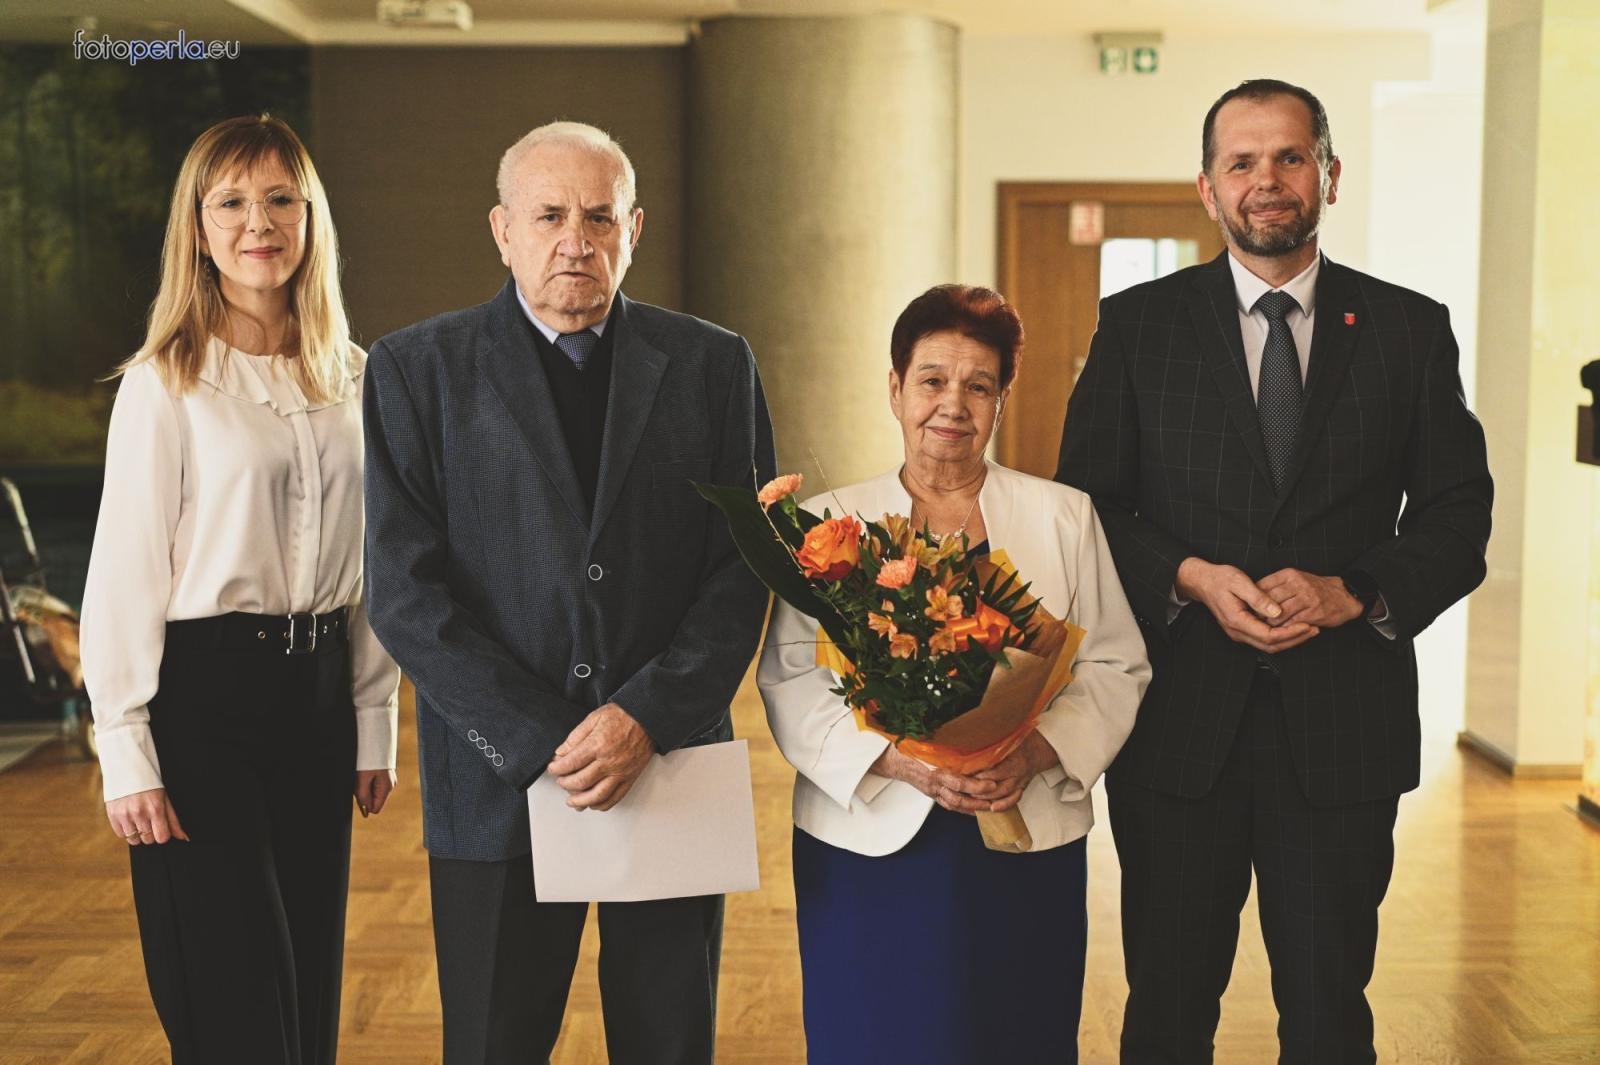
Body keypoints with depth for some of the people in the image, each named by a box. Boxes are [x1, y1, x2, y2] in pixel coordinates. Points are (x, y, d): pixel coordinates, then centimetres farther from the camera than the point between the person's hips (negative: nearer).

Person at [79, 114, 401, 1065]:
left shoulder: (351, 378, 7)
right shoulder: (165, 384, -7)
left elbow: (368, 560, 10)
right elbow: (126, 571, -7)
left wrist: (375, 722, 9)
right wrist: (129, 755, -10)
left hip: (319, 691, 5)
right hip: (204, 691, -5)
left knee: (311, 982, 13)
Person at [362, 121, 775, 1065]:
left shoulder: (715, 365, 5)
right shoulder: (420, 368, 1)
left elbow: (742, 568, 0)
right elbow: (406, 589, -6)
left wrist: (646, 719, -13)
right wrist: (544, 743, -12)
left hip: (671, 765, 1)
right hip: (499, 779, -1)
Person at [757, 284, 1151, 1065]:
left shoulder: (1063, 516, 8)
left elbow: (1114, 666, 4)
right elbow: (790, 681, -3)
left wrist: (1039, 749, -14)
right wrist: (897, 758, -18)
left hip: (1026, 851, 1)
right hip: (871, 845, -1)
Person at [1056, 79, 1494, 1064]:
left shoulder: (1409, 328, 4)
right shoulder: (1138, 324, 3)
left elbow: (1457, 519, 3)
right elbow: (1088, 504, 2)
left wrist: (1350, 593, -14)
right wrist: (1189, 578, -15)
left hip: (1344, 723, 1)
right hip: (1179, 722, 0)